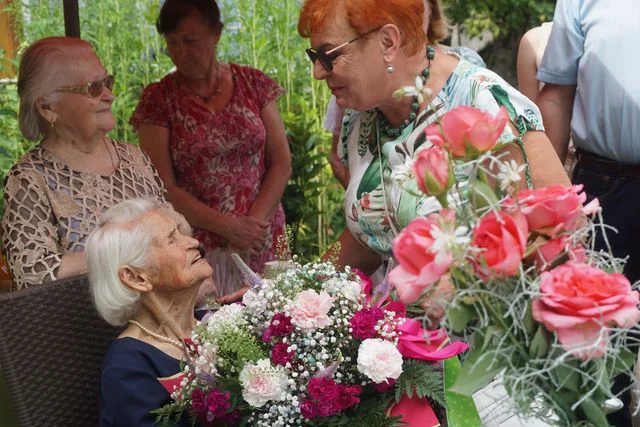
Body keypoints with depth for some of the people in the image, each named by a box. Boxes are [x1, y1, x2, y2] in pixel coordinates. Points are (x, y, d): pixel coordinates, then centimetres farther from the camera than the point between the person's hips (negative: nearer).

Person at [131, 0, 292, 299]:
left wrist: (255, 222, -10)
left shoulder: (254, 84, 5)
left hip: (262, 239, 2)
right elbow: (164, 188, -5)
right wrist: (229, 227, -13)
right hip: (199, 247, -2)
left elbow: (281, 163, 4)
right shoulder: (157, 99, -1)